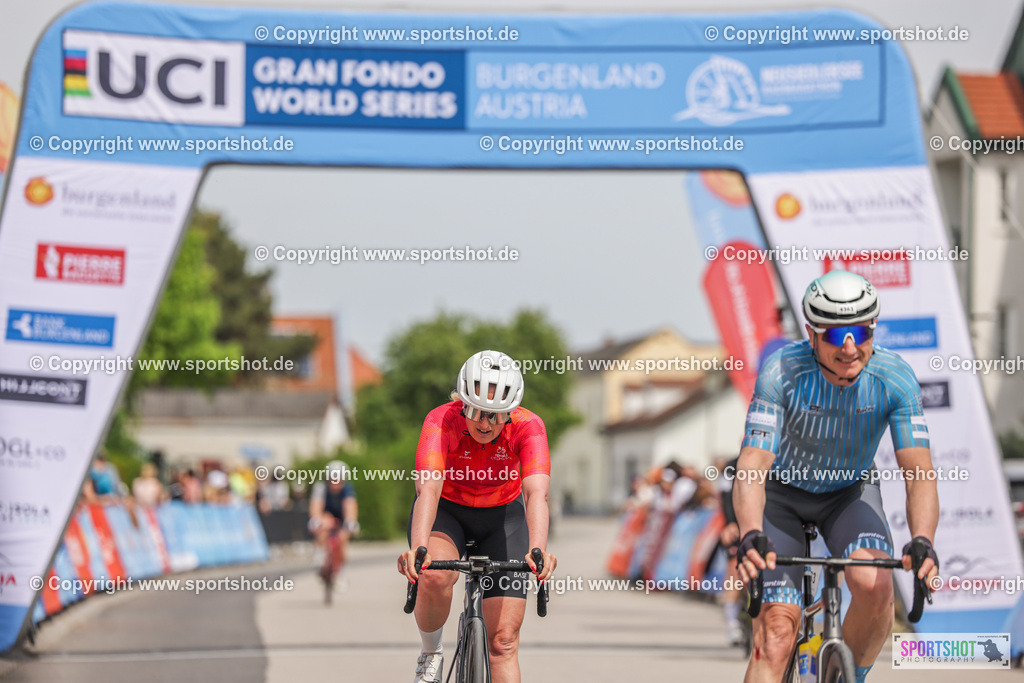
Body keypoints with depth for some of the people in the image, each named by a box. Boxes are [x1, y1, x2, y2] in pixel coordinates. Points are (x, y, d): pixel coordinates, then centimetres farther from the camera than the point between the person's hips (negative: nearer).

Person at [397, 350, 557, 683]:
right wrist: (417, 549, -58)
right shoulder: (441, 422, -28)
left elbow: (536, 493, -40)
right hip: (446, 512, -1)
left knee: (503, 641, -8)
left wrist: (538, 551, -58)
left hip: (502, 516, 1)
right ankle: (430, 656, -7)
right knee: (434, 577, -34)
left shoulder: (528, 427, -26)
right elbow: (428, 489, -42)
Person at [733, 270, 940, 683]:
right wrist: (750, 537, -57)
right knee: (776, 634, -16)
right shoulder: (781, 372, -31)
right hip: (782, 493, -1)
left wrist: (922, 541, -50)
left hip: (850, 491, 1)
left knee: (874, 586, -28)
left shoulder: (895, 379, -26)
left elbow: (920, 471, -31)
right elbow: (753, 465, -38)